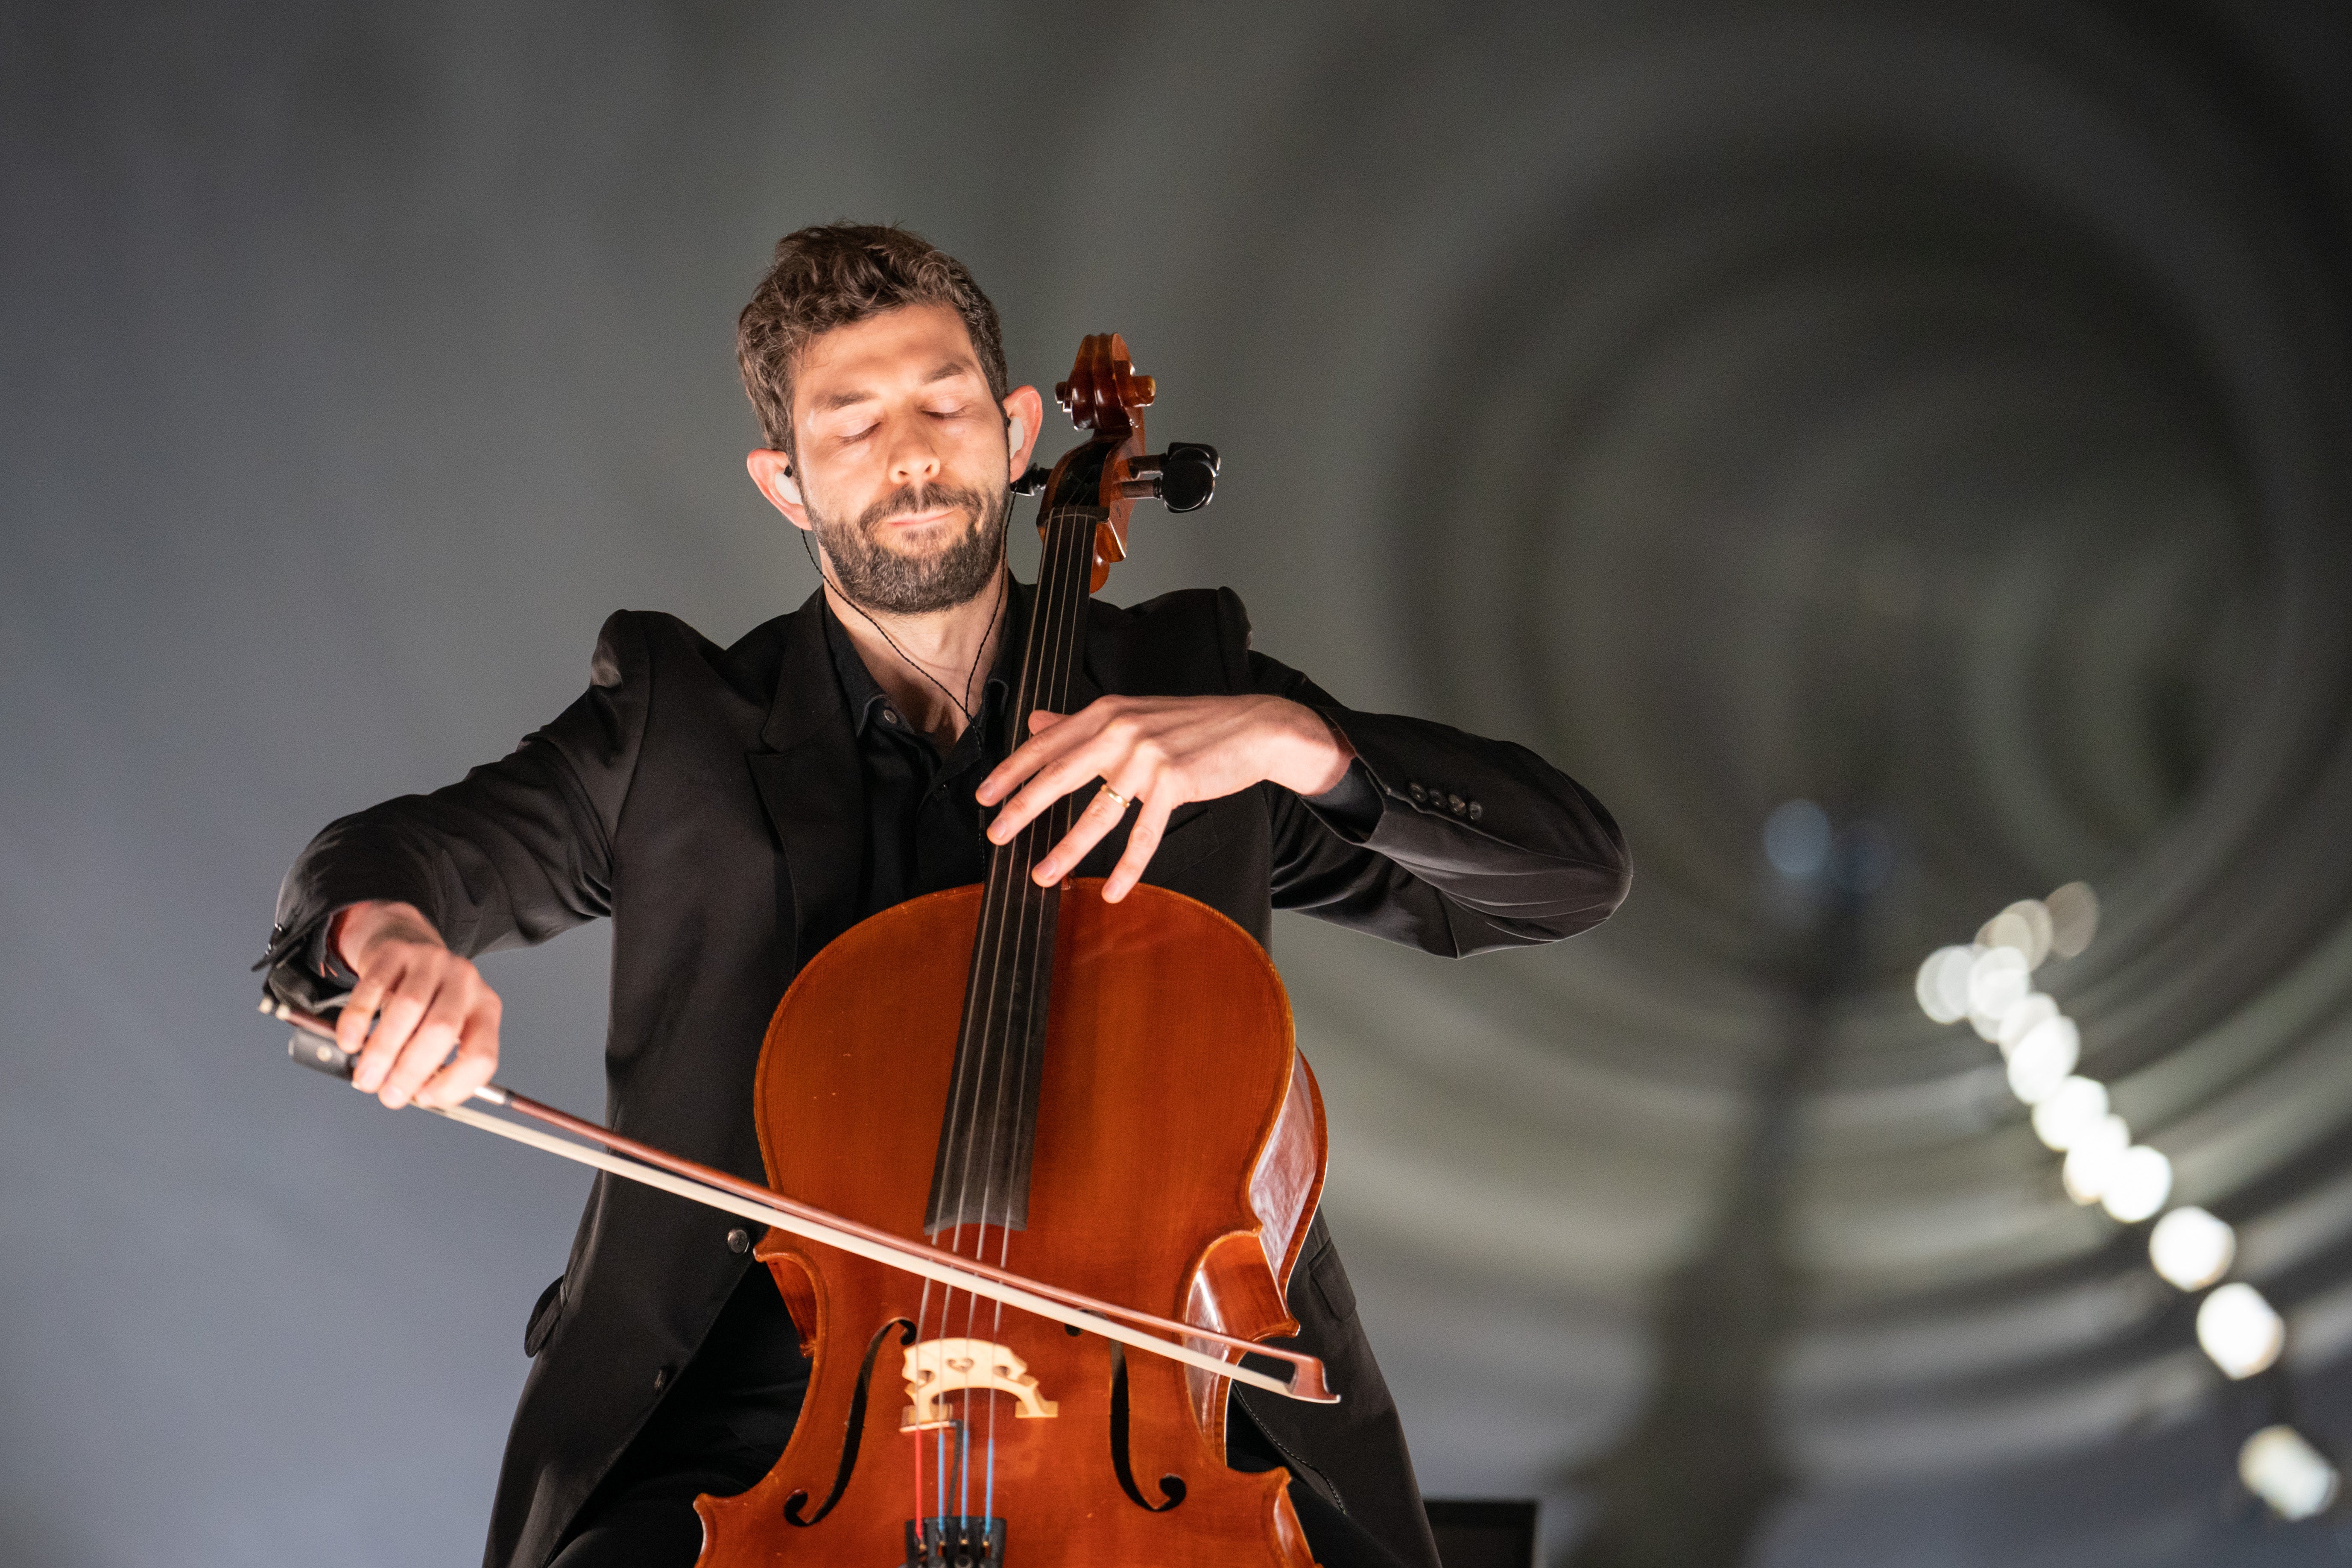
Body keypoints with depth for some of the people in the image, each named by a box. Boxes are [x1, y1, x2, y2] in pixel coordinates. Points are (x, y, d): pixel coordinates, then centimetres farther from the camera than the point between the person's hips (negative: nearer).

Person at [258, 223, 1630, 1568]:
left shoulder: (1187, 683, 10)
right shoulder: (680, 725, 11)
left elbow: (1575, 867, 3)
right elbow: (374, 870, 3)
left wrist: (1284, 738, -14)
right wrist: (393, 934, -23)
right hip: (776, 1415, 0)